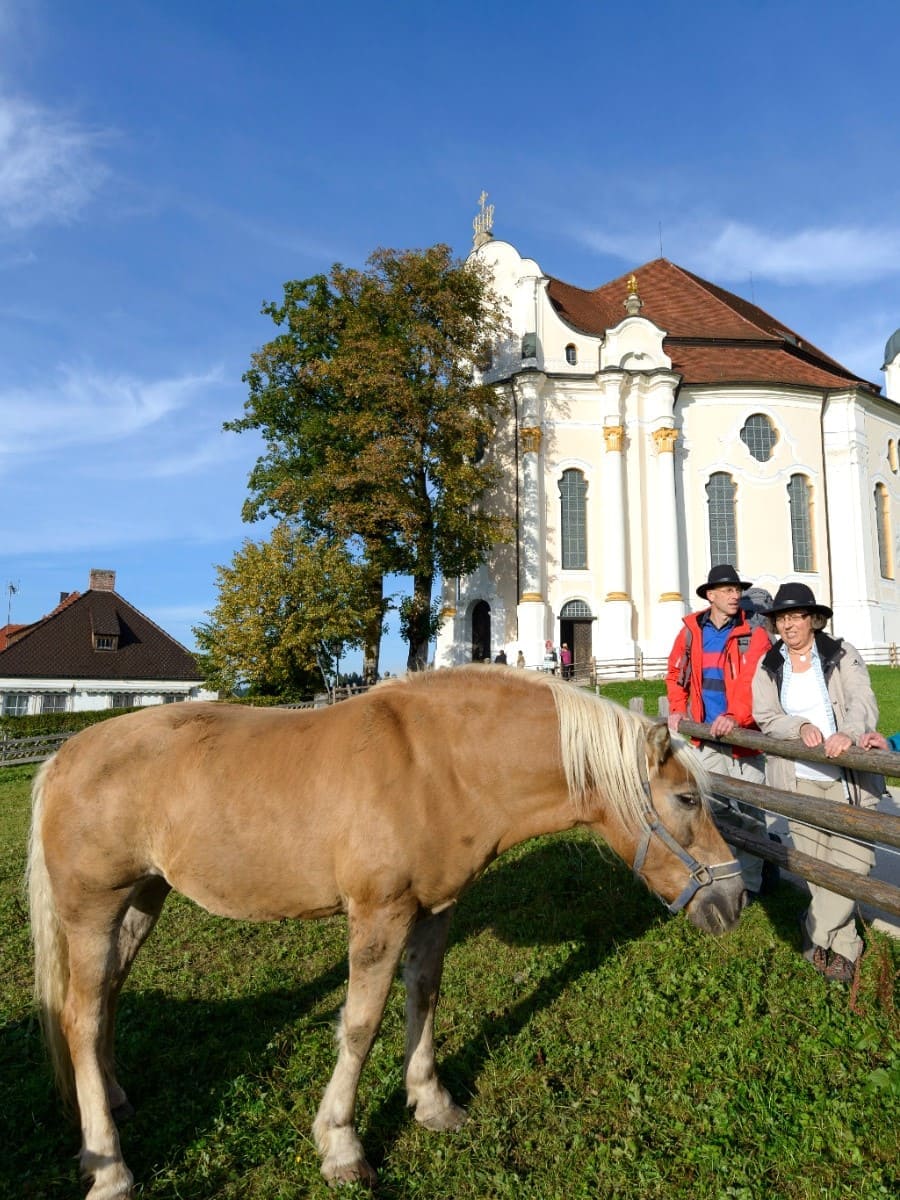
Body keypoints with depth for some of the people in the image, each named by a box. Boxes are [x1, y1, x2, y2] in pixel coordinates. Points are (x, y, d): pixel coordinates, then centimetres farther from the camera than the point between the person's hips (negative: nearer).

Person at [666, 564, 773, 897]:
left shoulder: (753, 634, -8)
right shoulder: (691, 632, 4)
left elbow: (755, 682, -20)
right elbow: (675, 674, 15)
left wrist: (735, 716, -33)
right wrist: (677, 710, 3)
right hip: (705, 734, 4)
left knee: (748, 812, 3)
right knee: (714, 809, 16)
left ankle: (749, 882, 19)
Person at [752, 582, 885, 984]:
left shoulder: (842, 653, 0)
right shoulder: (768, 666, 7)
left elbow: (863, 701, -14)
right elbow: (766, 717, -1)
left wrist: (849, 732, -34)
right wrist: (801, 727, -22)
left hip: (849, 775, -1)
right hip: (800, 778, 2)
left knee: (851, 857, -7)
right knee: (816, 863, 6)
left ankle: (816, 935, 12)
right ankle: (843, 945, 24)